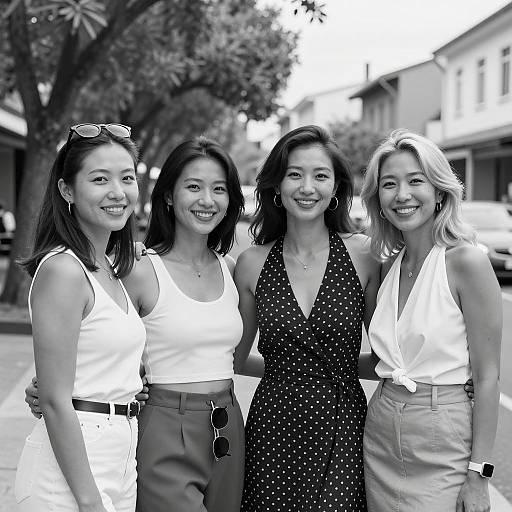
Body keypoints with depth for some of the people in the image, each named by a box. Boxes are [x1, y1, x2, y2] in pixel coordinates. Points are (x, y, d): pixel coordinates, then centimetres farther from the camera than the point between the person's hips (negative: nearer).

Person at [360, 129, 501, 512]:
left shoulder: (465, 261, -12)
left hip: (444, 448, -5)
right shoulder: (390, 265, 6)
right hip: (381, 440, 6)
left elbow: (486, 377, -12)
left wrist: (479, 473, -13)